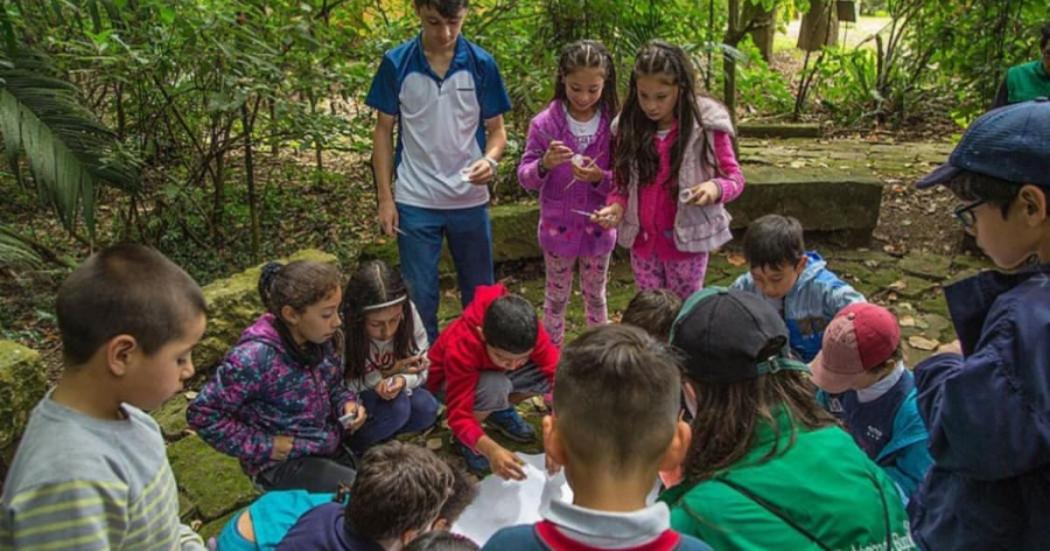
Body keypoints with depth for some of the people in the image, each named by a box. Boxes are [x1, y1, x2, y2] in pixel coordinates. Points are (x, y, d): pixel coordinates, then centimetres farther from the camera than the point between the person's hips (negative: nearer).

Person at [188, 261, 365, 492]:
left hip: (331, 447, 7)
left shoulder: (320, 338, -6)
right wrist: (263, 447, -18)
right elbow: (202, 414, -19)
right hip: (283, 463, -7)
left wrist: (347, 403, -9)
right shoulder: (256, 357, -26)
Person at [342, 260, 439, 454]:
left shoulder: (408, 314, -22)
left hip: (388, 388, 4)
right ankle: (353, 447, -5)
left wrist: (402, 380, -33)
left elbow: (421, 368, -12)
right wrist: (384, 373, -29)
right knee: (396, 407, -30)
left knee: (427, 408, -22)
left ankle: (376, 433, 0)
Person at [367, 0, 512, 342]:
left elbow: (496, 129, 2)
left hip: (470, 200, 1)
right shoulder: (396, 64, -5)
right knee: (419, 295, 9)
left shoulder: (481, 64, -5)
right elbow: (384, 131, 2)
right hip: (415, 202, -1)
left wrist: (490, 159, -20)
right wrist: (384, 197, -2)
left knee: (480, 293, 14)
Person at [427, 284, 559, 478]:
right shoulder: (461, 348, -41)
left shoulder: (529, 332, -31)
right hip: (455, 381, -4)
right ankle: (463, 439, -8)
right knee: (495, 387, -39)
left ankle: (501, 410, 4)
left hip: (498, 373, 4)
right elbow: (459, 416, -41)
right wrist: (492, 450, -59)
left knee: (554, 371, -22)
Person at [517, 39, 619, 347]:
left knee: (595, 296, 19)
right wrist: (544, 164, -30)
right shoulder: (545, 123, -11)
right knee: (557, 298, 15)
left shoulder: (614, 124, -10)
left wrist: (599, 177, -27)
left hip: (598, 227, 1)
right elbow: (525, 178, -9)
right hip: (558, 226, -1)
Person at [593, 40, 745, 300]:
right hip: (643, 240, 3)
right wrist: (617, 206, -15)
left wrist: (716, 188, -28)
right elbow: (623, 181, 6)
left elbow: (735, 178, -6)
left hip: (687, 239, -3)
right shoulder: (630, 126, -4)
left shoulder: (707, 126, -14)